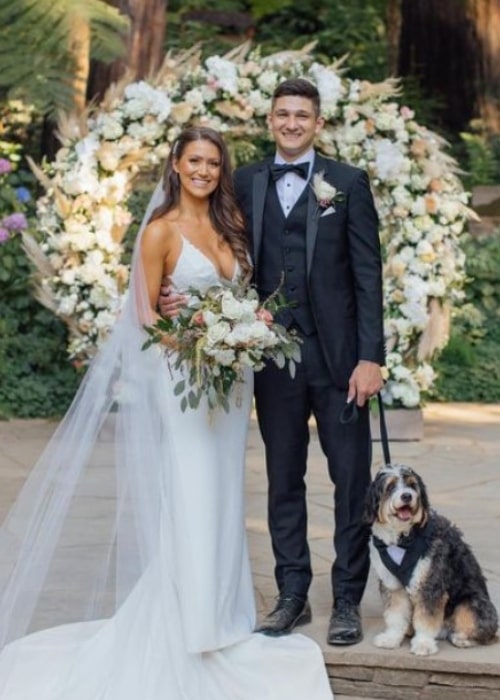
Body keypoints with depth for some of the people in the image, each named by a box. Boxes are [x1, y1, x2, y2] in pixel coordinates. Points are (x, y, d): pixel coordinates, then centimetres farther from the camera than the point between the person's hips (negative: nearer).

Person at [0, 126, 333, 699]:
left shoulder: (230, 224, 10)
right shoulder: (162, 230, -7)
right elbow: (147, 315, -6)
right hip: (184, 374, -6)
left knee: (222, 497, 10)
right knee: (191, 499, -6)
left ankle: (220, 614, 20)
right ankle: (192, 628, 2)